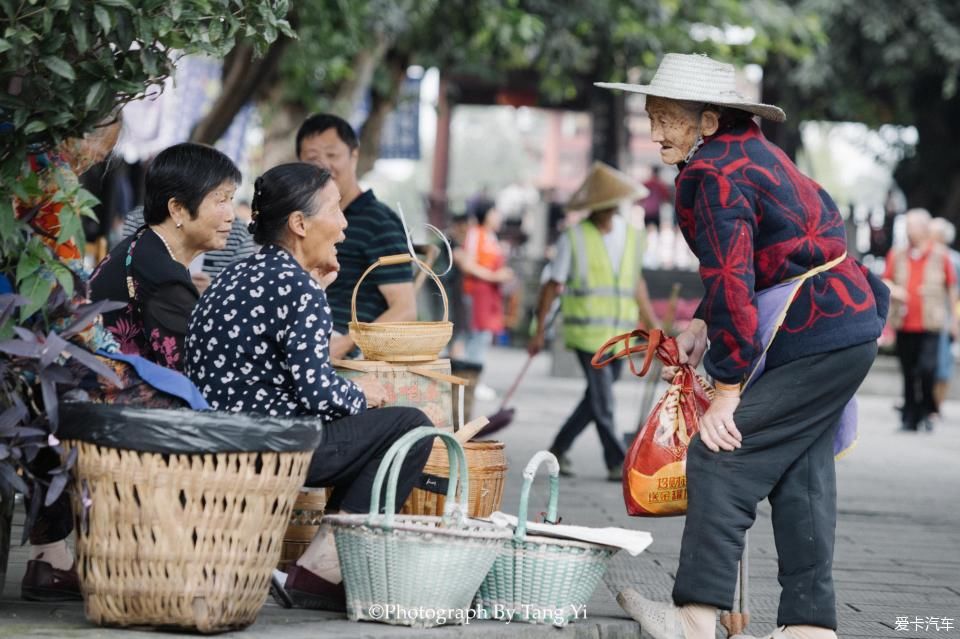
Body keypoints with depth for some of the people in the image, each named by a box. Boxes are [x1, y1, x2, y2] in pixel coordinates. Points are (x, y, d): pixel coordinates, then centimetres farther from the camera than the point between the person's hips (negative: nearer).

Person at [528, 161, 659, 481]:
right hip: (587, 331, -5)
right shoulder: (574, 238, -4)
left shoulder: (630, 234, 10)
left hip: (619, 333, 5)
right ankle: (617, 463, 1)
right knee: (602, 402, -6)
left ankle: (559, 449, 26)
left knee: (596, 400, 11)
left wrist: (653, 324, 19)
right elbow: (553, 285, 1)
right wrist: (540, 330, 0)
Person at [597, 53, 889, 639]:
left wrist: (729, 389, -18)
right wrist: (706, 324, 12)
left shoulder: (713, 174, -16)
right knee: (800, 472, 13)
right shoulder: (750, 152, 16)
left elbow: (731, 276, -21)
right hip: (850, 328, 11)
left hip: (813, 341, -11)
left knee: (720, 457, -10)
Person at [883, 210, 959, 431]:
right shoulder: (897, 255, 8)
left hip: (930, 323, -3)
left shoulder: (940, 254, 2)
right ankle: (910, 418, 14)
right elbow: (885, 280, 17)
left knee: (927, 368, -16)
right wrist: (892, 289, -7)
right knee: (908, 374, 6)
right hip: (904, 324, 3)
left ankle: (928, 409, 5)